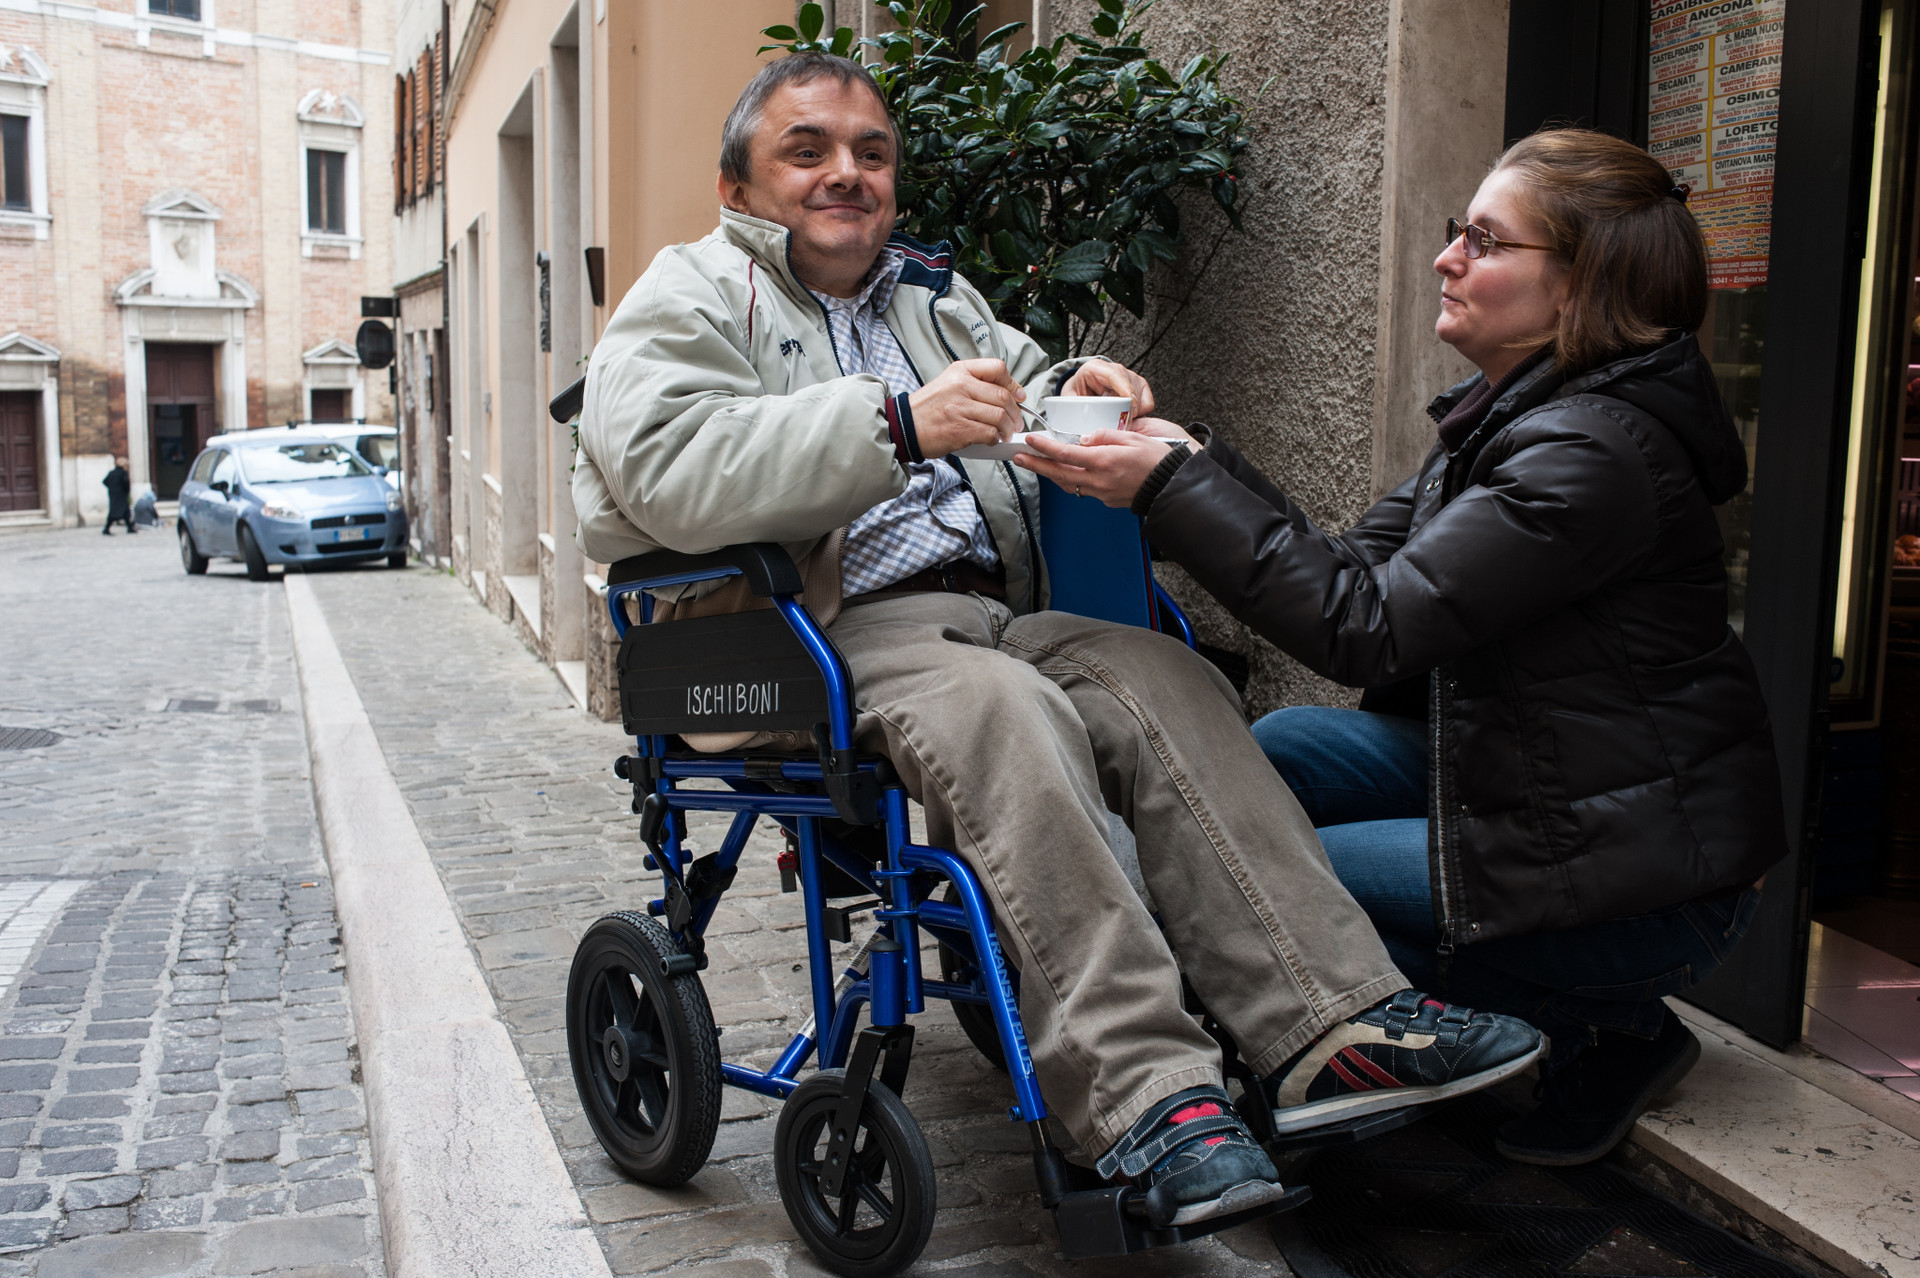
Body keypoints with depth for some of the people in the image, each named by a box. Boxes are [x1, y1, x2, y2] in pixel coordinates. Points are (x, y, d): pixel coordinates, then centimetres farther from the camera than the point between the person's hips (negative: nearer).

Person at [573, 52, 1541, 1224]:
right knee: (1008, 710, -35)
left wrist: (1071, 397, 4)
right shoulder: (692, 296, 7)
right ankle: (1141, 1095, -39)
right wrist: (898, 425, -23)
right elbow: (667, 469, -13)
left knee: (1166, 680, -21)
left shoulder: (934, 293, 28)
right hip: (830, 632, -6)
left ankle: (1338, 1023, -26)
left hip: (991, 613, 6)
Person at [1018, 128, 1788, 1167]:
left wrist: (1173, 491, -28)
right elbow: (1360, 563, 3)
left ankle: (1603, 1034, 3)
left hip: (1646, 882, -9)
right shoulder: (1503, 414, 5)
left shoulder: (1594, 454, -25)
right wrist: (1191, 460, -7)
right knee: (1279, 752, 0)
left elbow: (1366, 629, -29)